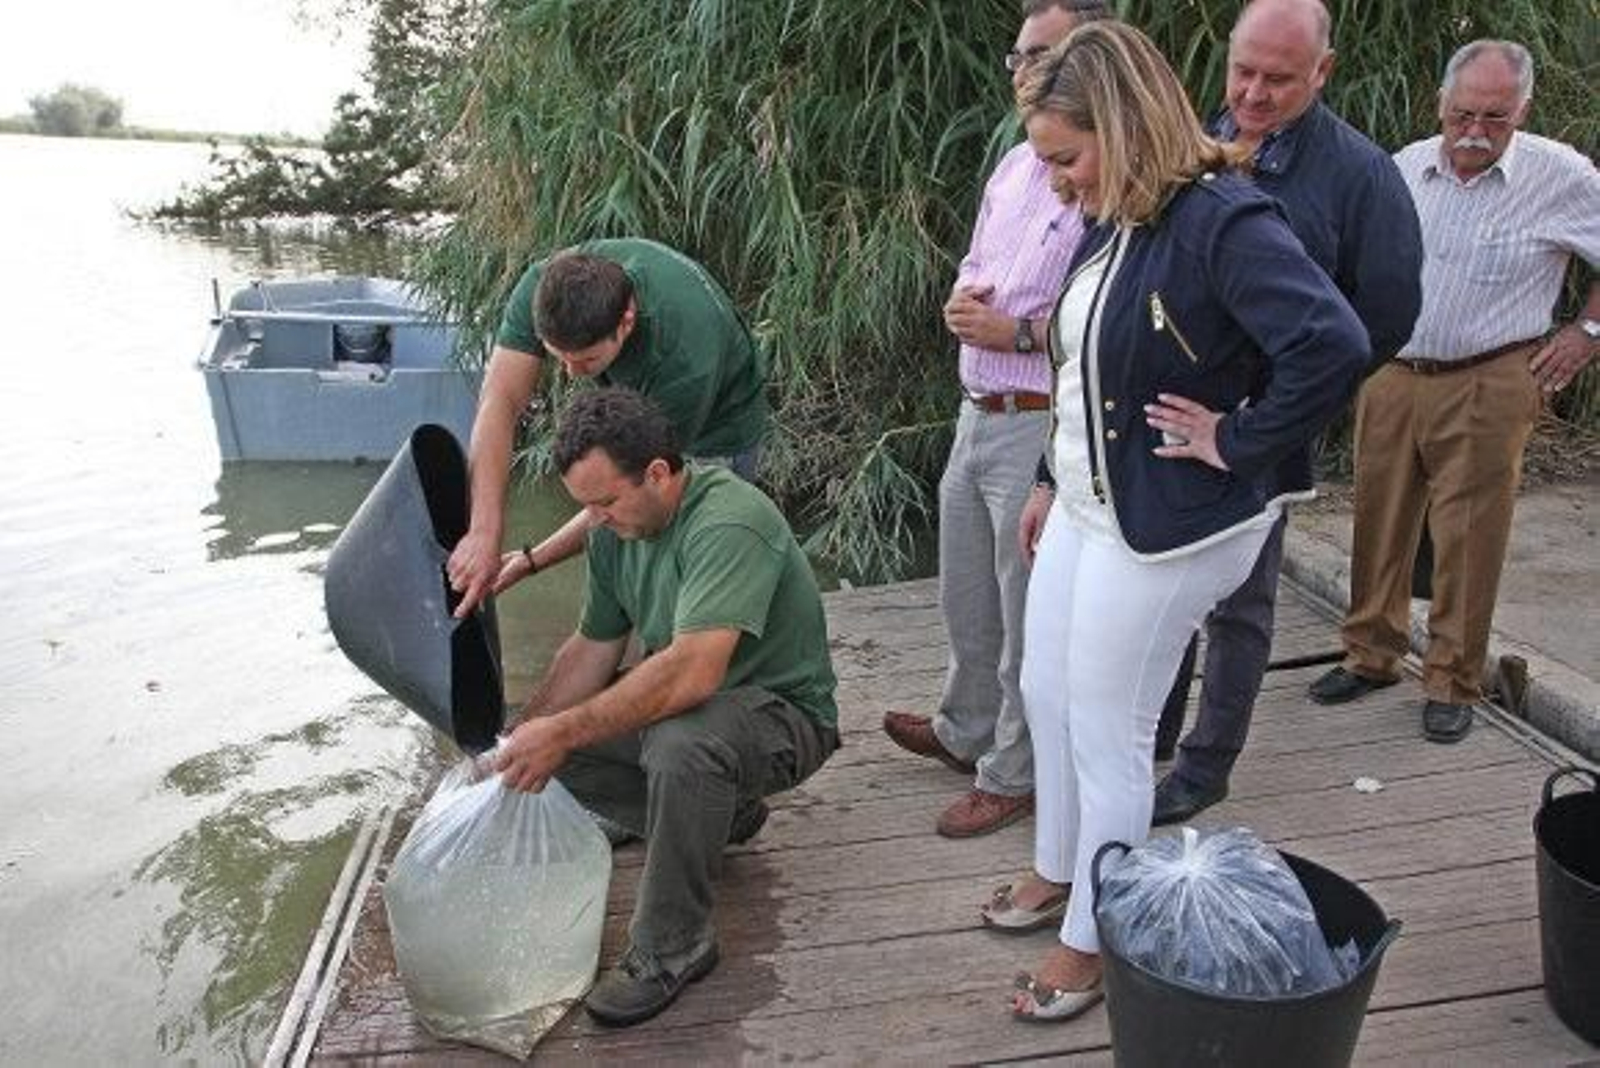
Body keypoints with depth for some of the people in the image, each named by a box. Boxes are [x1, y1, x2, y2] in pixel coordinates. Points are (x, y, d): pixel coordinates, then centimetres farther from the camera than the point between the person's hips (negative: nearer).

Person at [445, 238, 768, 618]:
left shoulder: (684, 359, -42)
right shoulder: (544, 286, -30)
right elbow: (500, 403, -33)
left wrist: (533, 560, -31)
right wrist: (484, 532, -42)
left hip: (715, 426, -5)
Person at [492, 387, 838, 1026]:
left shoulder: (729, 523, -29)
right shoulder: (616, 529, -2)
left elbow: (692, 672, -39)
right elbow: (592, 648, 6)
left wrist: (563, 732, -36)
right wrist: (521, 738, -5)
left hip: (782, 710, -8)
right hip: (676, 699, 9)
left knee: (681, 747, -38)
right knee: (549, 735, -4)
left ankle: (673, 947, -15)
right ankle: (721, 812, 11)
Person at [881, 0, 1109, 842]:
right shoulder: (1013, 167, 11)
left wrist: (1018, 332, -19)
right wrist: (960, 305, 0)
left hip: (1040, 429, -9)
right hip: (976, 416, 9)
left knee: (1030, 614, 6)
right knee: (966, 596, 22)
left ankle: (1015, 775, 23)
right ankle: (966, 730, 42)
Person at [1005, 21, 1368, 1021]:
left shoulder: (1223, 220, -23)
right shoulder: (1112, 223, 4)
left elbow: (1335, 346, -33)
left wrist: (1238, 444, -22)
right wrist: (1052, 482, 19)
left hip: (1163, 526, -9)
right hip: (1086, 507, 9)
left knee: (1107, 733, 5)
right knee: (1045, 694, 20)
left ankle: (1093, 940, 27)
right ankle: (1060, 870, 44)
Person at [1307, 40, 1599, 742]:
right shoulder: (1400, 169, 4)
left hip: (1485, 387, -3)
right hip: (1389, 377, 4)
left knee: (1468, 540, 0)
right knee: (1378, 522, 9)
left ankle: (1452, 684, 14)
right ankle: (1372, 655, 25)